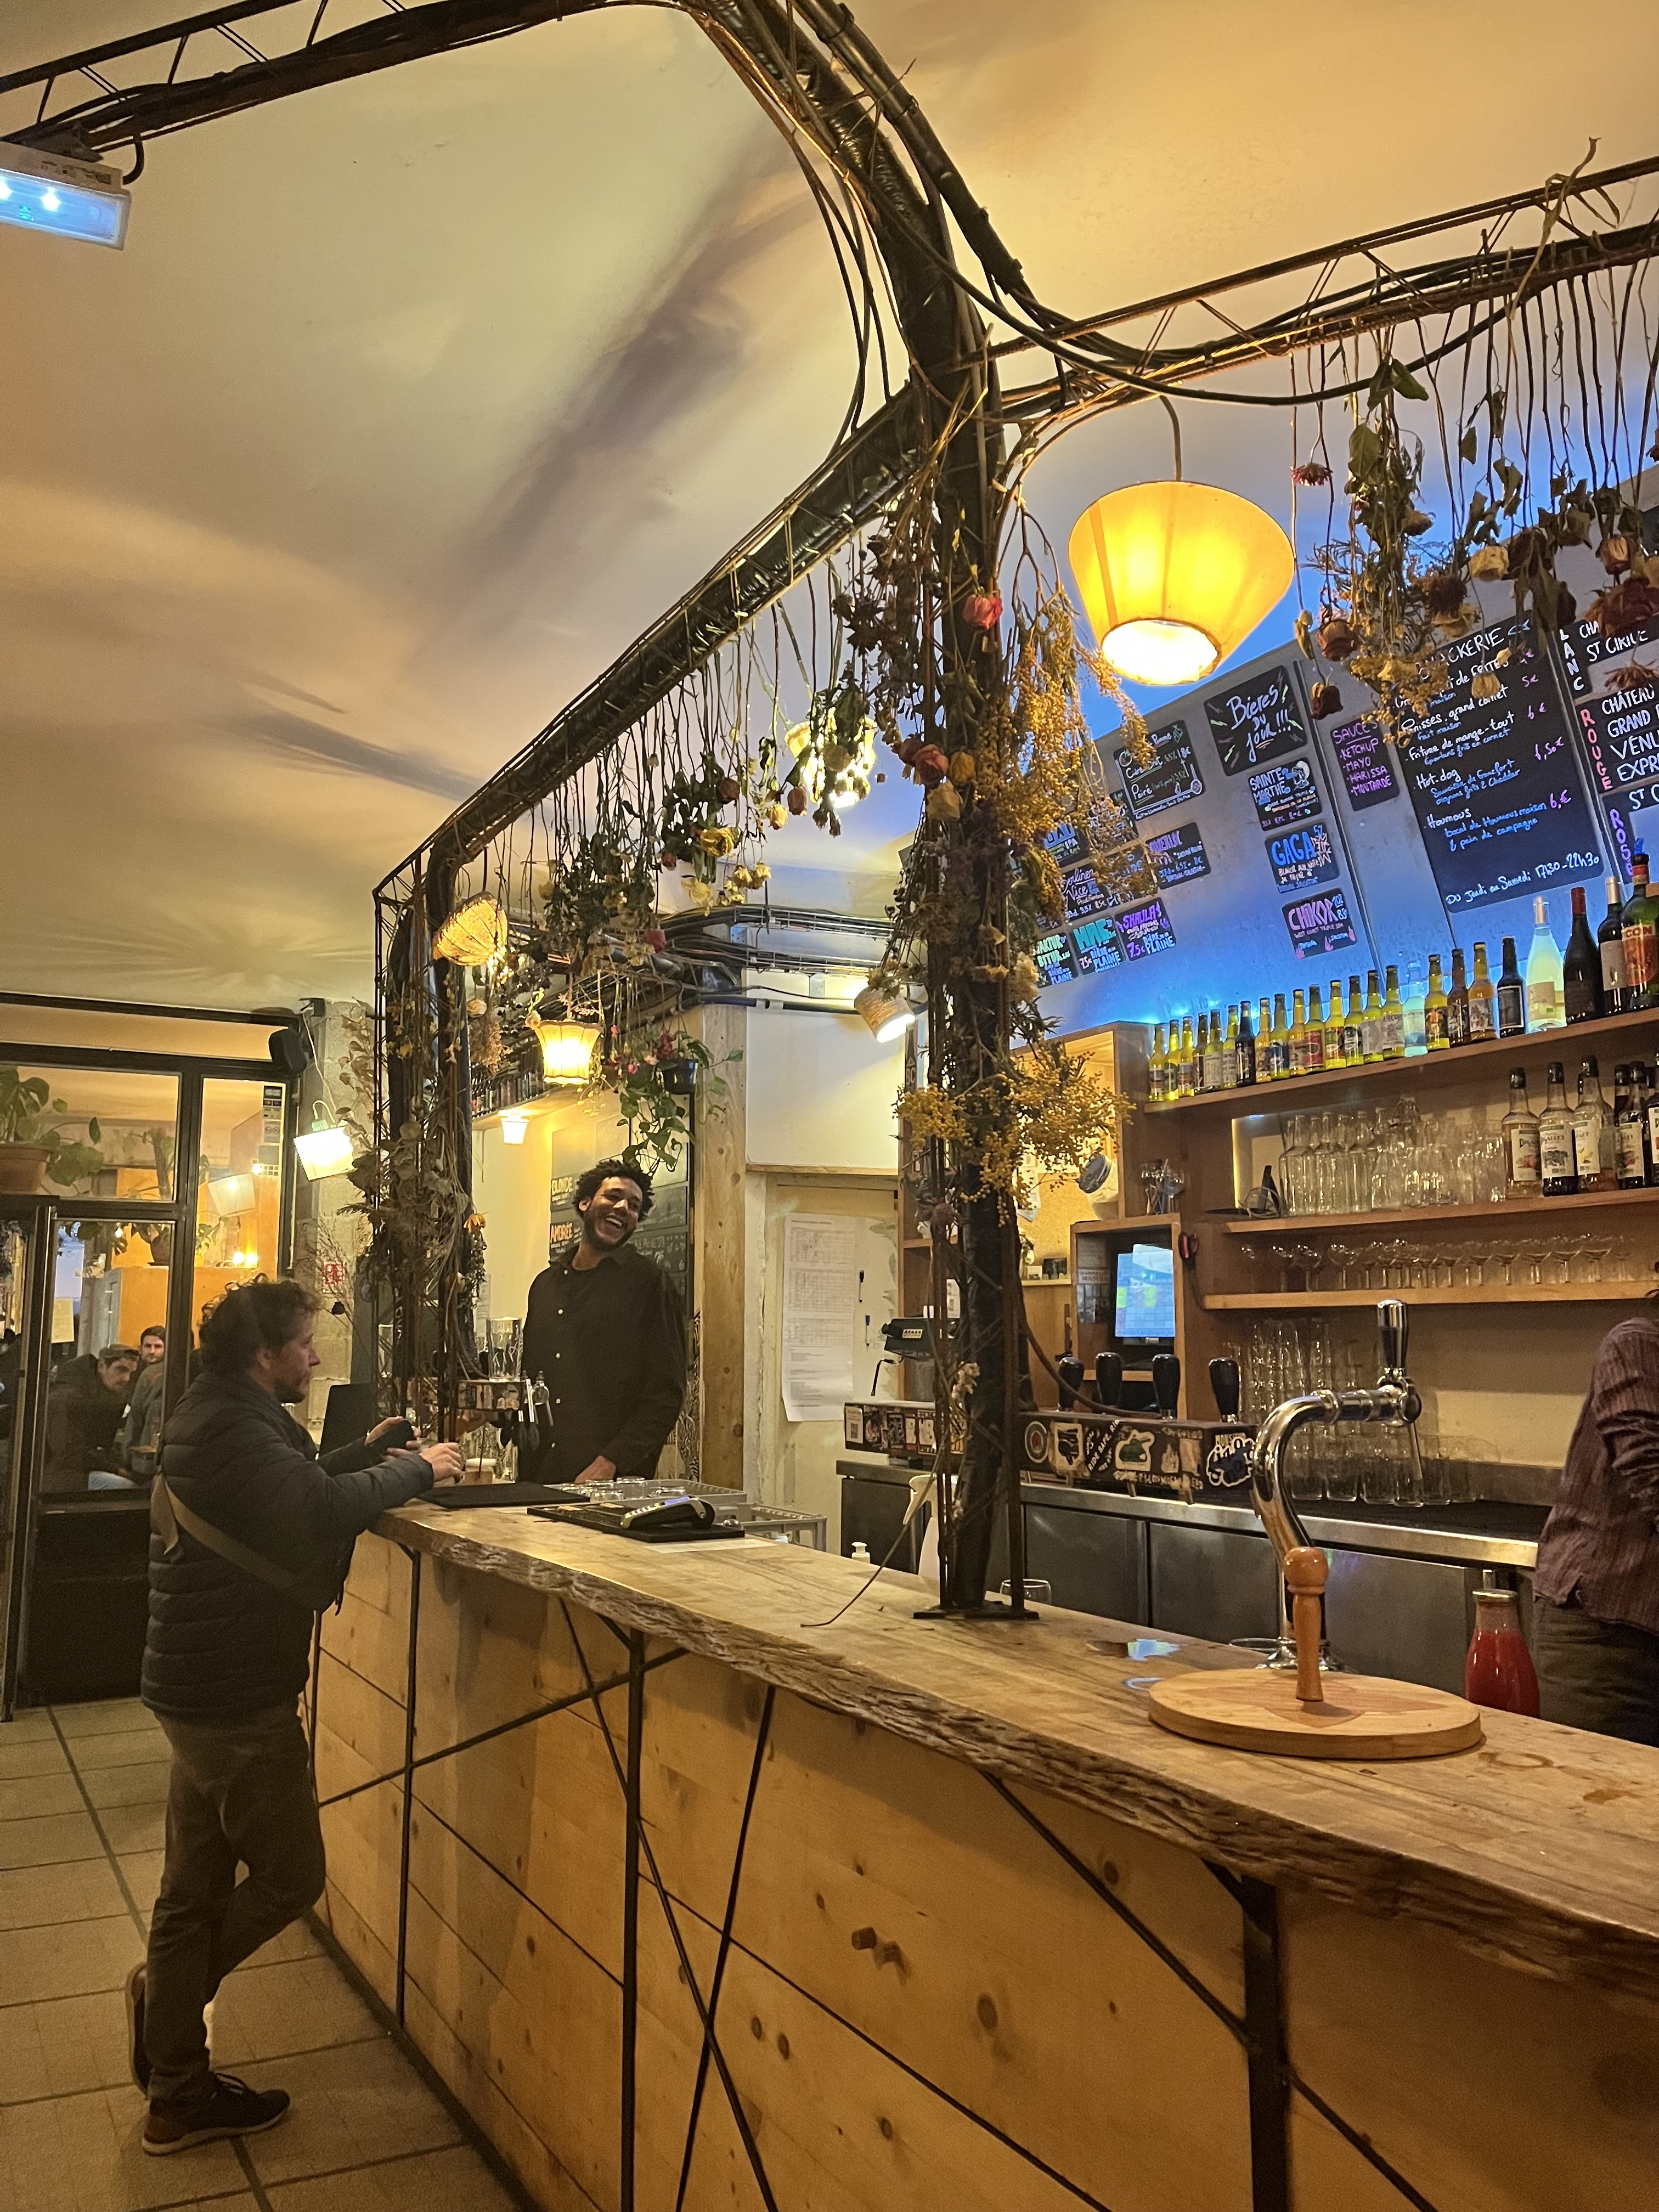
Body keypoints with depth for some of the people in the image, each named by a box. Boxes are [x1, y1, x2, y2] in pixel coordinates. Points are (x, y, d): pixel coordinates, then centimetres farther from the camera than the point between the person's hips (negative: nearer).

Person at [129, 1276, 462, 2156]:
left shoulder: (212, 1415, 11)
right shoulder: (233, 1431, -23)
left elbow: (292, 1489, 22)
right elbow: (324, 1508, -34)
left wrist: (368, 1452, 10)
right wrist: (415, 1468, -20)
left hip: (197, 1687, 10)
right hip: (237, 1696, -10)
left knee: (193, 1888, 16)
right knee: (289, 1876, 6)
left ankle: (178, 2096, 27)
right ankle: (170, 1990, 20)